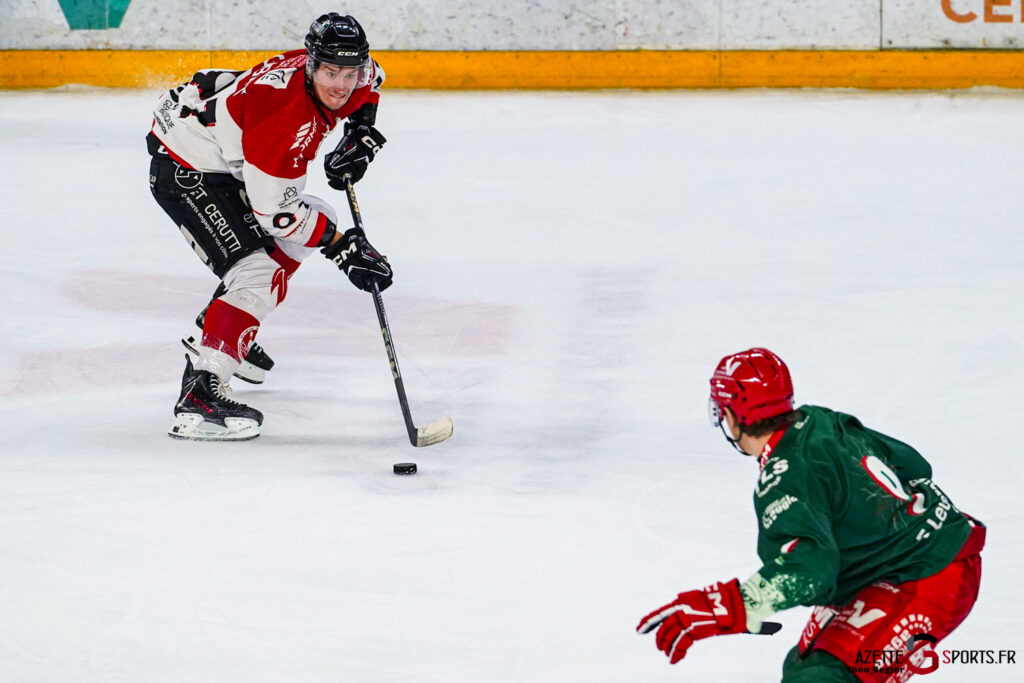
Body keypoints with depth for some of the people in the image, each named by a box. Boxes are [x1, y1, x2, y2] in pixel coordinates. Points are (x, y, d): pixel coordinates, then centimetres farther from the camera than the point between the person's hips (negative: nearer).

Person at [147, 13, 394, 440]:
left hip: (226, 161, 10)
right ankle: (198, 398, -35)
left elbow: (370, 81, 20)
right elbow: (274, 207, -29)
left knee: (306, 230, 22)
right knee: (258, 272, -23)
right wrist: (343, 248, -26)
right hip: (186, 172, -10)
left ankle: (221, 334, 29)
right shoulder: (287, 114, -33)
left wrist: (362, 134, 4)